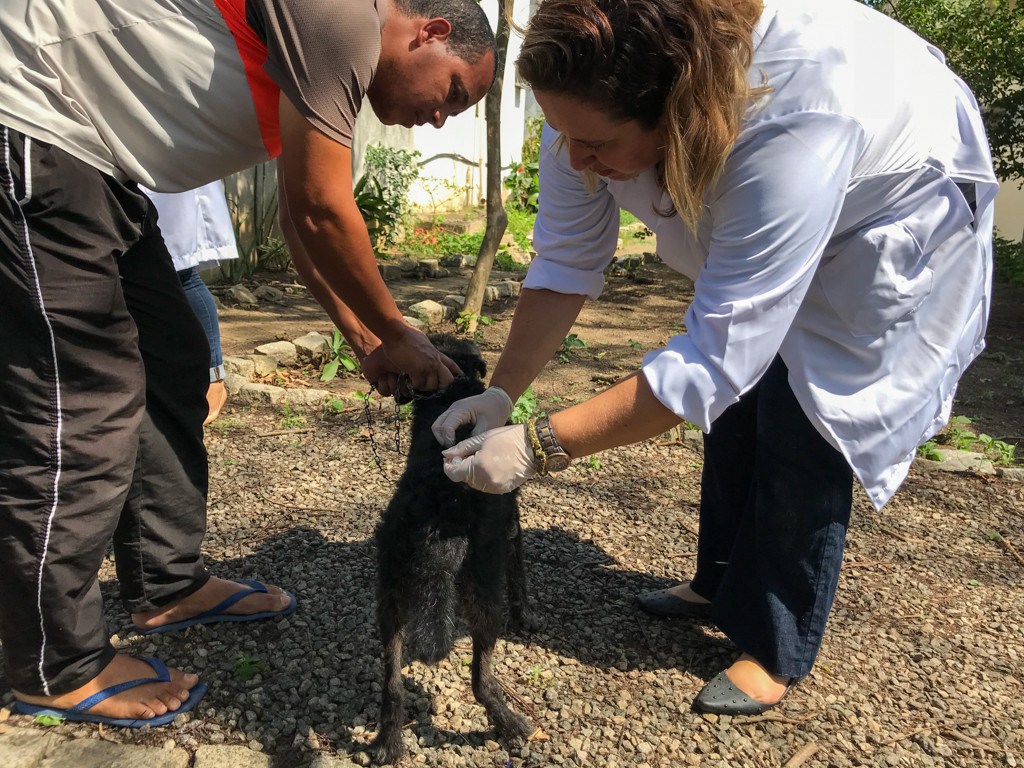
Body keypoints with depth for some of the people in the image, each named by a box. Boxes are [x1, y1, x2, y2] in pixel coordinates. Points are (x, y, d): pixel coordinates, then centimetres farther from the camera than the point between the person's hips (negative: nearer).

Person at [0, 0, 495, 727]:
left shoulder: (331, 64, 14)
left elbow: (303, 224, 16)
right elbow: (322, 211, -19)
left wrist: (367, 342, 11)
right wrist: (394, 335, -6)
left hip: (93, 160, 11)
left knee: (171, 367, 11)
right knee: (82, 403, -9)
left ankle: (168, 585, 25)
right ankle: (59, 669, 9)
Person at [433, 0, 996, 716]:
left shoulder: (795, 117, -46)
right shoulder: (594, 98, -27)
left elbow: (716, 355, -45)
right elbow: (566, 261, -18)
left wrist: (540, 446, -44)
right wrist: (503, 392, -24)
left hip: (891, 216, -6)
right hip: (752, 220, 6)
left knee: (803, 425, -10)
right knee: (736, 404, 10)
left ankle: (777, 652, 11)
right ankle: (722, 582, 32)